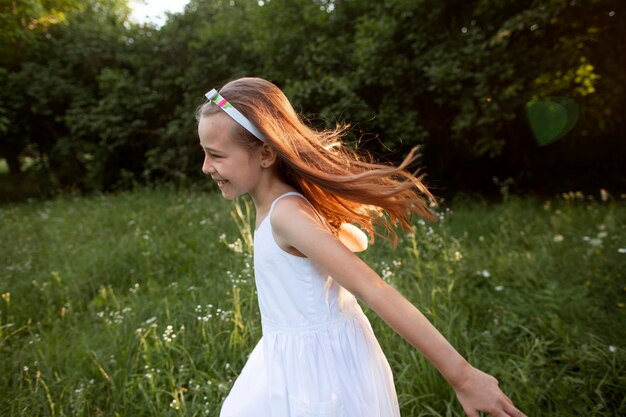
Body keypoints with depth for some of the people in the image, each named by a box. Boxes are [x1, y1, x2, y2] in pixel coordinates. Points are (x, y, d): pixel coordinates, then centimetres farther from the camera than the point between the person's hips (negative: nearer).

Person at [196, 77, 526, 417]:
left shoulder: (286, 213, -26)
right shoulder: (292, 198, -1)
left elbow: (374, 291, -31)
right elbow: (356, 240, 12)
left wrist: (460, 375, -29)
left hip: (317, 368, -9)